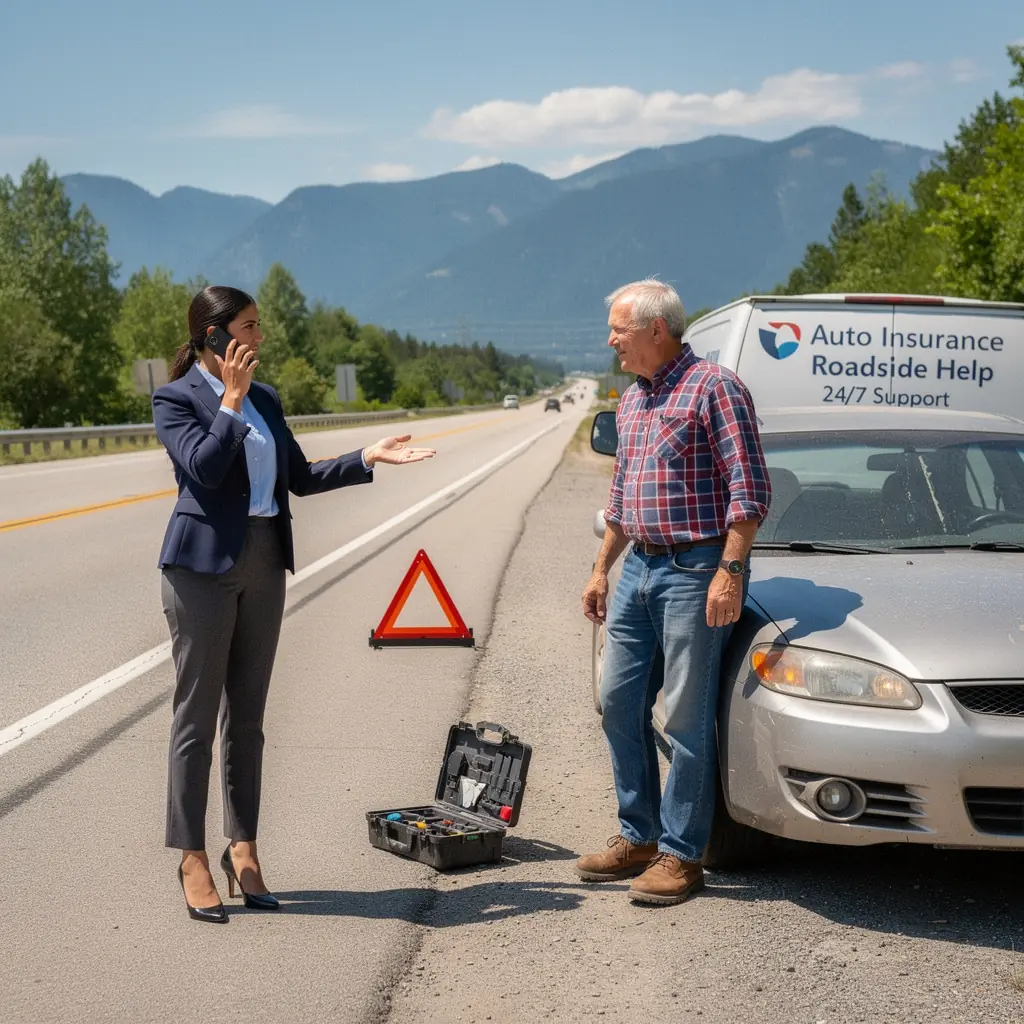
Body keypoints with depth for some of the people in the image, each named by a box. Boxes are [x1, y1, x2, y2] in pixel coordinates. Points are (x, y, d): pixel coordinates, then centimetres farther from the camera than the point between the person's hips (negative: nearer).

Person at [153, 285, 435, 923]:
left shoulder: (266, 398, 13)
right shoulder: (177, 399, -5)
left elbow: (299, 477, 15)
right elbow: (203, 467, -21)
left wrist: (368, 459, 8)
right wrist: (232, 400, -14)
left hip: (263, 565, 6)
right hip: (204, 565, -6)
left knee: (248, 715, 10)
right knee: (198, 715, -1)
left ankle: (243, 848, 18)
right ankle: (193, 860, 7)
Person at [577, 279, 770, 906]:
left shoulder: (713, 388, -10)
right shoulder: (631, 401, 16)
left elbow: (750, 490, -14)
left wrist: (729, 571, -21)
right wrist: (602, 569, 21)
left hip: (696, 570, -9)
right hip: (639, 567, 9)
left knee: (687, 717, -4)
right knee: (620, 703, 10)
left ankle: (681, 855, 4)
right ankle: (637, 837, 21)